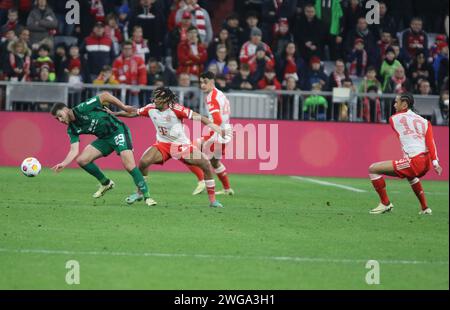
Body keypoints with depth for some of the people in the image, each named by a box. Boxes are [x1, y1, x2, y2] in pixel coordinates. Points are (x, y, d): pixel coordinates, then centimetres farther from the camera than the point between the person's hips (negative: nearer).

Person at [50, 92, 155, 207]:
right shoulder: (72, 129, 1)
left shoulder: (82, 109, -17)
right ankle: (106, 183, 15)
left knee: (129, 165, -22)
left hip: (118, 130, -7)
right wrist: (64, 164, -23)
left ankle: (146, 196, -17)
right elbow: (74, 151, -6)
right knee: (82, 160, -3)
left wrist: (124, 107, -11)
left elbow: (105, 96, -13)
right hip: (104, 139, 7)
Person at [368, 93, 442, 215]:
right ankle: (425, 208, 42)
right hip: (426, 163, 7)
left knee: (373, 169, -1)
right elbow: (430, 142, 3)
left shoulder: (394, 118, 6)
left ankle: (385, 203, 4)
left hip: (414, 162, -7)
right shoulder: (424, 121, 15)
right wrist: (435, 162, -5)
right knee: (411, 175, 43)